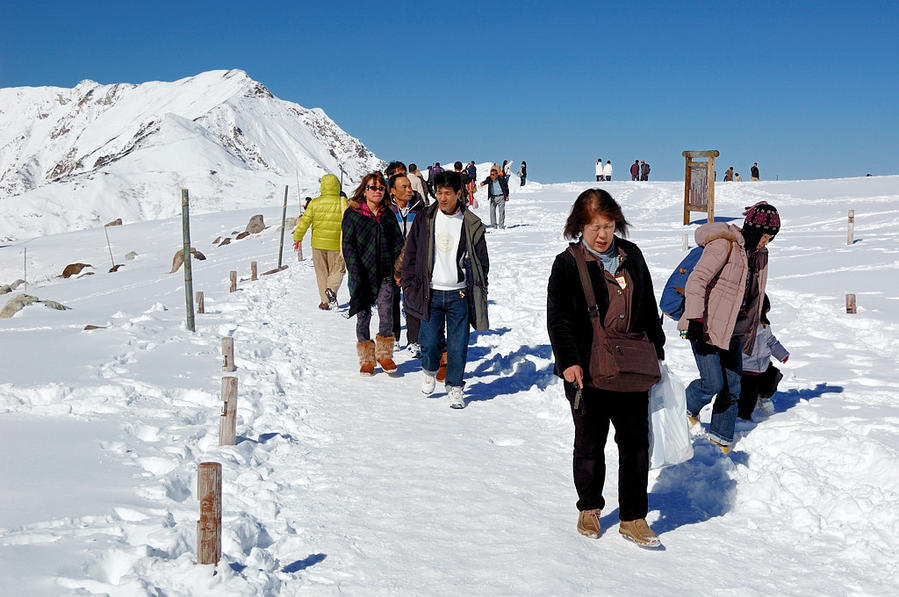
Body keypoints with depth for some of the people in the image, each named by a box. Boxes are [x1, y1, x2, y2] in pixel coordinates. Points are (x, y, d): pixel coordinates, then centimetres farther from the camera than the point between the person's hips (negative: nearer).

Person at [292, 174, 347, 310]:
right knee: (338, 270, 12)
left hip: (318, 244, 1)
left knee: (322, 272, 14)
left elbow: (305, 221, -4)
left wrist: (297, 237, 5)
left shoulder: (314, 203, -4)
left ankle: (325, 302, 13)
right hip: (336, 244, -1)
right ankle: (332, 289, -18)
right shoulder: (343, 203, -7)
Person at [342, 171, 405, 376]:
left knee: (386, 313, -10)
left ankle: (384, 355, 8)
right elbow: (348, 245, -4)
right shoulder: (352, 214, 0)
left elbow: (398, 243, 13)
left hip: (384, 274, 2)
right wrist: (356, 273, -12)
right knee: (363, 315, 4)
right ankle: (366, 359, 17)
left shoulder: (388, 215, 11)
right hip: (362, 275, -2)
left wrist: (398, 269, 2)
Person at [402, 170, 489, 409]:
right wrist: (410, 287, 3)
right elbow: (410, 255, 8)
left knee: (458, 345, 1)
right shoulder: (424, 219, 2)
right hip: (430, 293, 0)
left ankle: (455, 386, 19)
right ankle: (429, 370, 28)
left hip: (459, 294, 0)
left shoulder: (472, 225, 0)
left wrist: (479, 294, 3)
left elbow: (482, 262, 7)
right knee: (429, 342, -3)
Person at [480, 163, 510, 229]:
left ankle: (501, 225, 7)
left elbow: (506, 187, 3)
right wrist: (483, 183, -47)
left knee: (501, 211, 0)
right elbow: (486, 181, -24)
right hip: (493, 197, 2)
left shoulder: (502, 179, -9)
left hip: (501, 197, -2)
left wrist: (507, 195, 5)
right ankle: (493, 225, 5)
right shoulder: (489, 178, -4)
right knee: (492, 211, -1)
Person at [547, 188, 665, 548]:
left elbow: (648, 308, 18)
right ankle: (589, 509, 28)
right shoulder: (567, 264, -3)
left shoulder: (631, 256, 9)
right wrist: (569, 361, -20)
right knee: (590, 441, 9)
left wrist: (656, 352, 17)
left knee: (636, 441, 4)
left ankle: (633, 518, 14)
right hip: (587, 371, -3)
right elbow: (558, 318, -8)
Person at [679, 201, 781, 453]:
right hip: (705, 327, -8)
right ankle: (689, 408, 19)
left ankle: (721, 437, 17)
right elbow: (696, 281, -19)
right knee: (713, 383, -11)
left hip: (733, 331, 8)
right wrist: (694, 319, -26)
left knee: (732, 387, 5)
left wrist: (749, 332, 22)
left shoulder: (759, 254, 13)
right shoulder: (724, 246, -14)